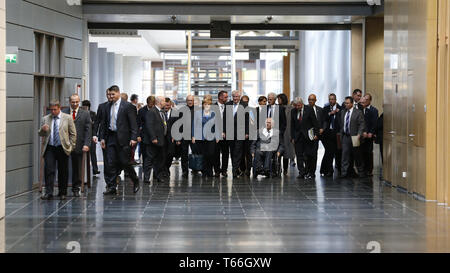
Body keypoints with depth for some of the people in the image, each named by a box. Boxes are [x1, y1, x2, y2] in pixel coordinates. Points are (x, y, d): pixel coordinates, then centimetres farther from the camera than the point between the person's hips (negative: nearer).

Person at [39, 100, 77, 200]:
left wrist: (71, 146, -2)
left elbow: (73, 134, 5)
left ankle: (62, 193, 17)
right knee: (49, 170, -9)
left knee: (63, 172, 5)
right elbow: (41, 134, 13)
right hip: (49, 148, 1)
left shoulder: (67, 118, 3)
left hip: (62, 148, -1)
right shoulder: (46, 119, 9)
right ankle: (48, 193, -9)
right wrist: (42, 129, -10)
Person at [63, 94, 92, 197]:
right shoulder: (63, 113, 6)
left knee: (77, 168, 6)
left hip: (78, 146, 0)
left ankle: (76, 188, 17)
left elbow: (88, 130, 2)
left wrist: (86, 144, -8)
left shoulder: (85, 114, 6)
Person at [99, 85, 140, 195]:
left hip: (123, 138, -5)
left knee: (124, 162, -2)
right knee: (110, 163, 2)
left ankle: (135, 181, 20)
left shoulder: (127, 106, -6)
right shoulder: (108, 106, 11)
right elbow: (105, 123, 17)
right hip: (111, 137, 5)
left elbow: (133, 123, -9)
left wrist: (133, 138, -16)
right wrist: (102, 137, 12)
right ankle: (111, 187, 7)